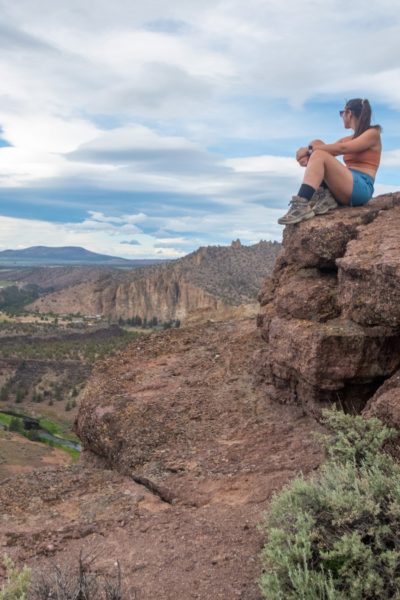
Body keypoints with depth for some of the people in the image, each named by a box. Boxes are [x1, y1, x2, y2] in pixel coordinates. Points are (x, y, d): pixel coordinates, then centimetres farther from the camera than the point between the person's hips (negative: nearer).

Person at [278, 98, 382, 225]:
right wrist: (308, 152, -12)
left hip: (361, 189, -7)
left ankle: (301, 205, -40)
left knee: (319, 155, -23)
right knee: (317, 144, 2)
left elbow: (342, 148, -13)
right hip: (344, 191, 7)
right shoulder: (347, 139, 25)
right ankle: (325, 196, -19)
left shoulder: (373, 133, 3)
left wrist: (310, 149, -12)